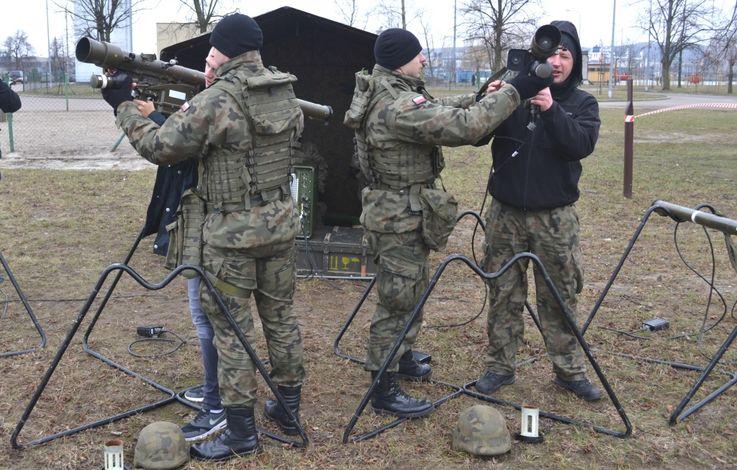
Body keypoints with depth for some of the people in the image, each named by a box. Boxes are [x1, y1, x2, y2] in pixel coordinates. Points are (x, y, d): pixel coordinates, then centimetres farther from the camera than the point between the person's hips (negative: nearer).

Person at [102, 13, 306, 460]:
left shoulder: (216, 100, -17)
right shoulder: (286, 93, 3)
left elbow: (159, 147, -13)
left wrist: (125, 107, 3)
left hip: (232, 232, -6)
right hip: (281, 223, 7)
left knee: (232, 329, 4)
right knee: (281, 316, 17)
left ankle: (241, 431, 13)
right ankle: (290, 407, 30)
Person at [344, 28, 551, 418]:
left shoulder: (385, 94, 7)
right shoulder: (398, 107, -26)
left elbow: (438, 111, 17)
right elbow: (463, 127, -30)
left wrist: (484, 96, 6)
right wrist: (513, 92, -24)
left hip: (402, 213, 10)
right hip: (401, 219, -10)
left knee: (410, 294, 24)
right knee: (398, 301, -1)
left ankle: (401, 358, 42)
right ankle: (384, 392, 9)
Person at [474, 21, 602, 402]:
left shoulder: (582, 103, 3)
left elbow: (582, 144, -15)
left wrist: (552, 110, -28)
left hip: (555, 217, 0)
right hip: (506, 213, 0)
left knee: (560, 297, 8)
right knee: (504, 294, 8)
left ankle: (570, 370, 22)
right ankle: (500, 367, 21)